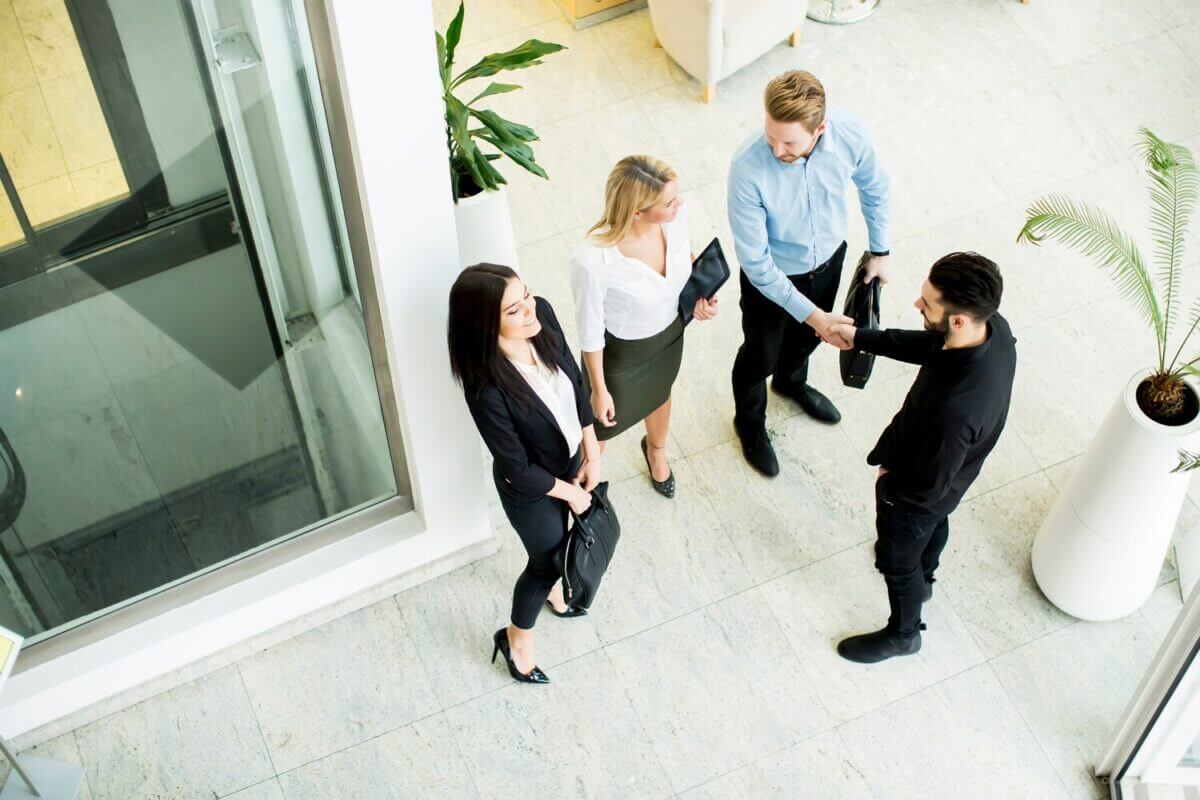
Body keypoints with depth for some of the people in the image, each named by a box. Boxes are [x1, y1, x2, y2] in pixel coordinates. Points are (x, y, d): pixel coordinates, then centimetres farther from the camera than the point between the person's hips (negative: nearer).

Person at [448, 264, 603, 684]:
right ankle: (516, 639, 51)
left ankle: (550, 586, 68)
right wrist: (571, 491, -12)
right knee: (548, 559, 20)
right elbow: (518, 469, -27)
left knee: (558, 541, 33)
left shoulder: (542, 314, -25)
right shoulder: (487, 390, -41)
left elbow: (574, 379, -6)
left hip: (570, 459, 5)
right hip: (531, 488, -5)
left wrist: (591, 452, -1)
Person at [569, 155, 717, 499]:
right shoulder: (592, 261, -43)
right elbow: (590, 331, -24)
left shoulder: (676, 214, -28)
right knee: (603, 423, 24)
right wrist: (599, 390, -12)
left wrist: (702, 291, -16)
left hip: (670, 333, 5)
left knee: (660, 394, 36)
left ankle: (656, 449, 71)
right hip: (619, 352, -5)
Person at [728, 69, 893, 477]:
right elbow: (754, 261, -29)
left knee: (808, 336, 32)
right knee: (760, 355, 21)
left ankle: (791, 381, 66)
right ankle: (749, 422, 53)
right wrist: (811, 314, -28)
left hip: (828, 259, 4)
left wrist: (880, 251, 5)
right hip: (771, 276, -4)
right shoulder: (748, 168, -39)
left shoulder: (850, 133, -29)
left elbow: (874, 187, -4)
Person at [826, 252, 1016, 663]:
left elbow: (927, 486, -32)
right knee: (934, 523, 37)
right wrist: (862, 339, -2)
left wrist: (888, 485, -12)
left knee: (897, 560, 23)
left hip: (915, 495, -7)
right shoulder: (993, 327, -26)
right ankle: (924, 580, 69)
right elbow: (929, 345, -3)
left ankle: (904, 633, 52)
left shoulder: (956, 406, -49)